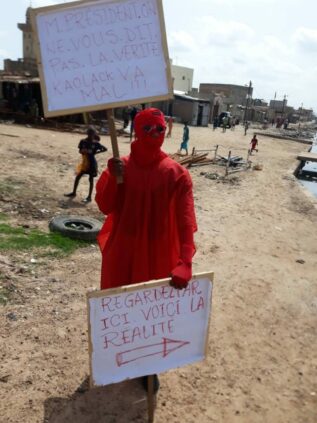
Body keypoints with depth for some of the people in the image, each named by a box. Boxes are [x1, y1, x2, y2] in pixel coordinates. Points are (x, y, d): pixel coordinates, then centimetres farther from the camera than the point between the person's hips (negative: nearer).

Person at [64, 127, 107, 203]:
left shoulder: (96, 143, -9)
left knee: (91, 179, 3)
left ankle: (89, 197, 10)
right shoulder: (83, 141, -1)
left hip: (92, 163, -4)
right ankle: (73, 193, 25)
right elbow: (80, 151, 2)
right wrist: (84, 151, -21)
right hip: (84, 162, 4)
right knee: (77, 177, 8)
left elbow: (105, 149, -4)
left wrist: (95, 152, -11)